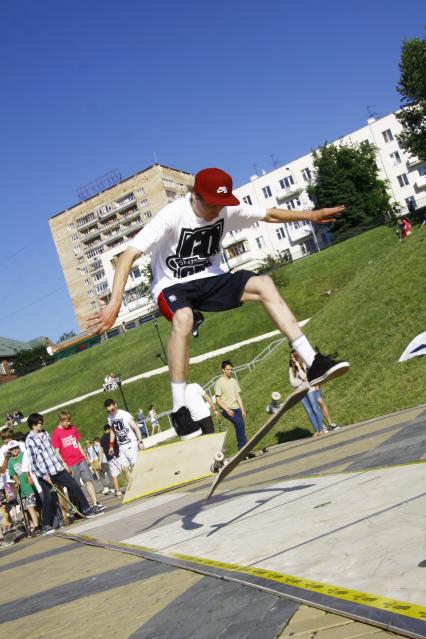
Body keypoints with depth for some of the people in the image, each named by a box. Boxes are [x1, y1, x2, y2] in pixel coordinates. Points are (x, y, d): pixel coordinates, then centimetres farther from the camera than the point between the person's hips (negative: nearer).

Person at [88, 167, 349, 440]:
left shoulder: (229, 210, -8)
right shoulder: (173, 215, -24)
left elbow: (270, 215, 7)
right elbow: (130, 254, -32)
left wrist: (311, 215, 0)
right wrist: (115, 301, -42)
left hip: (210, 280, 5)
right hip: (172, 286, -5)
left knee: (264, 284, -18)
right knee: (183, 318, -39)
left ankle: (313, 363, -20)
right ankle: (179, 409, -28)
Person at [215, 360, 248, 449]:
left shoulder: (234, 381, 13)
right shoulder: (219, 382, -4)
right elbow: (218, 400, -7)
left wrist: (242, 410, 9)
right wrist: (227, 410, -17)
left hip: (236, 408, 6)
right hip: (226, 409, -6)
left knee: (241, 425, -1)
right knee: (239, 423, -24)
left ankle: (242, 447, 9)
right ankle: (242, 445, -18)